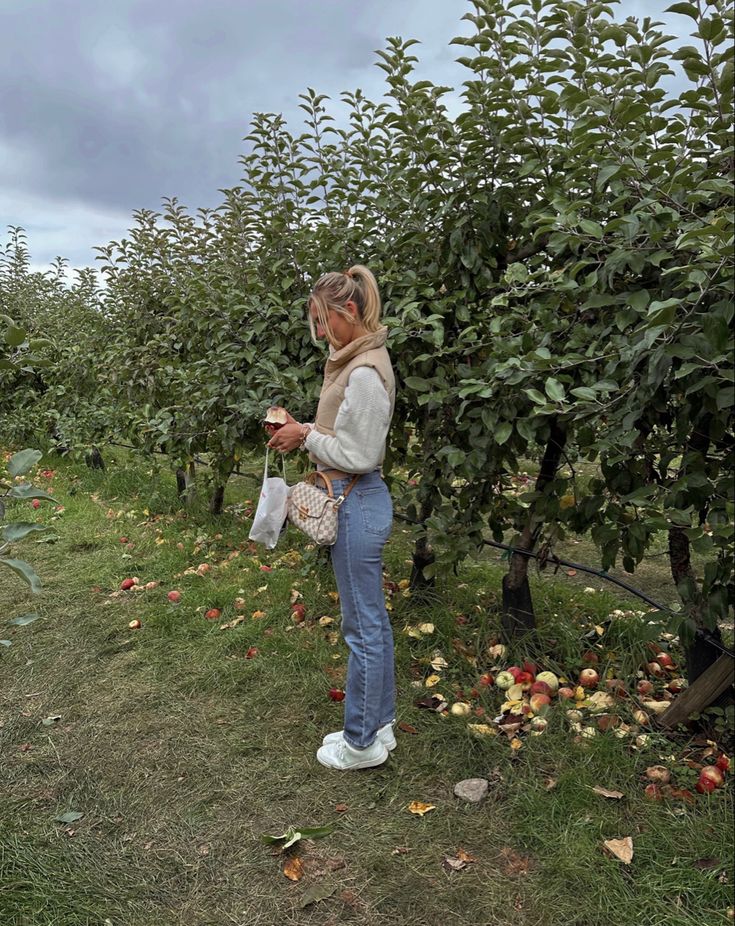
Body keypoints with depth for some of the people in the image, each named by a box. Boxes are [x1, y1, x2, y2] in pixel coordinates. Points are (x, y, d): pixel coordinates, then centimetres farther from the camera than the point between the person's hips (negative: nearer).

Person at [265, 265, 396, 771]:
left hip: (358, 504, -10)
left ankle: (363, 743, 21)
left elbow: (358, 455, -21)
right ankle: (379, 724, 33)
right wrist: (303, 433, 3)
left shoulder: (365, 372, -20)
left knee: (363, 626, 4)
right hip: (356, 500, 10)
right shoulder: (357, 359, 11)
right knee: (373, 619, 18)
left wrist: (305, 435, -11)